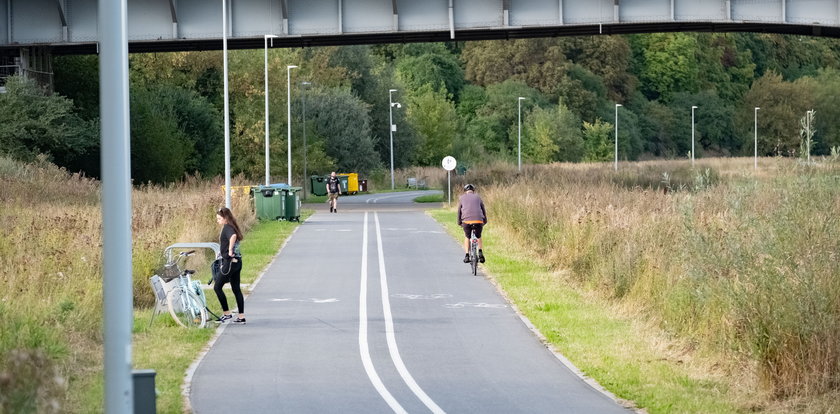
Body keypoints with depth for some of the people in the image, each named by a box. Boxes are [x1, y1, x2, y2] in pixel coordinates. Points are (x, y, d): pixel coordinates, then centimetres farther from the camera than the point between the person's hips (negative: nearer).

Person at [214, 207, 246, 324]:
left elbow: (233, 236, -35)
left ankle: (226, 313, 0)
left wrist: (230, 250, -27)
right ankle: (241, 316, 11)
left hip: (230, 262, -10)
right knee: (236, 289, 12)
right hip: (237, 261, 10)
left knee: (217, 287, -2)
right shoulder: (232, 227, 14)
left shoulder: (227, 228, -14)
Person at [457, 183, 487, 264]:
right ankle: (480, 252, 4)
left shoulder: (462, 198, 18)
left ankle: (467, 255, 10)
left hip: (466, 221, -1)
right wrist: (485, 221, 37)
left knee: (467, 237, 23)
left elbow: (459, 211, 20)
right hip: (478, 220, 1)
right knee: (478, 237, 25)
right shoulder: (477, 197, 20)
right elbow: (483, 210, 24)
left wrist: (459, 223, 30)